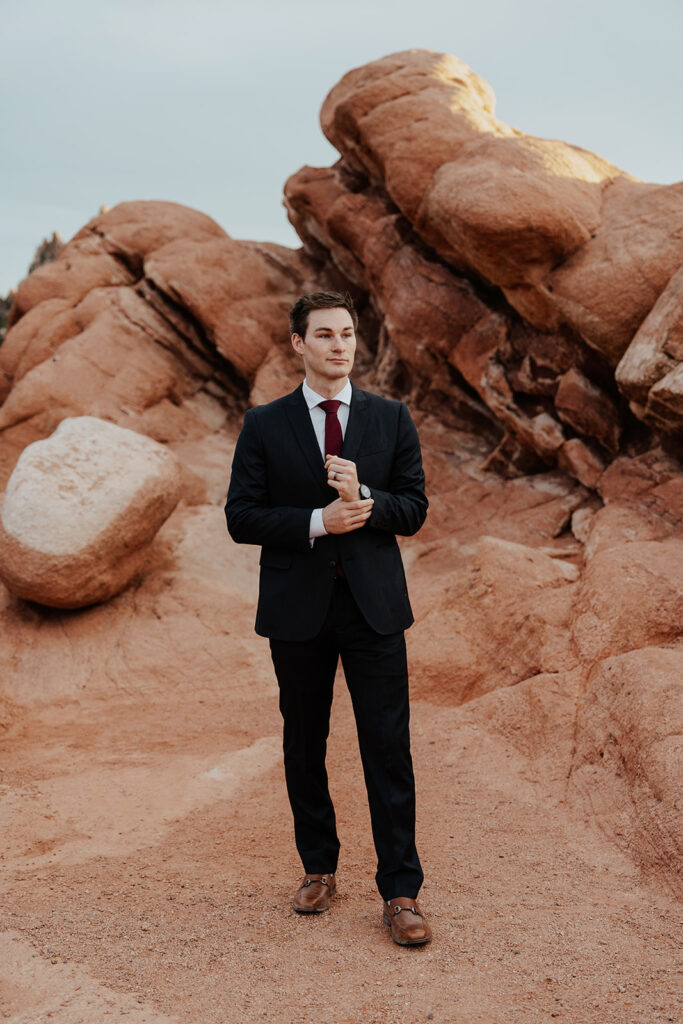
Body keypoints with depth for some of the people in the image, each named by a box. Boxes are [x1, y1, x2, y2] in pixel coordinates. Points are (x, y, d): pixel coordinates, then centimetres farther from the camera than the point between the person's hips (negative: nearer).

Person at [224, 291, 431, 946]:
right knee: (304, 745, 11)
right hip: (298, 607, 0)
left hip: (374, 603, 0)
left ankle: (399, 891, 8)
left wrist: (363, 498, -17)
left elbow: (414, 510, 3)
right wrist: (318, 521, -16)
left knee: (388, 747, -2)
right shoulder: (264, 425, 3)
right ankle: (318, 869, 29)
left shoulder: (391, 419, 5)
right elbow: (241, 517, -3)